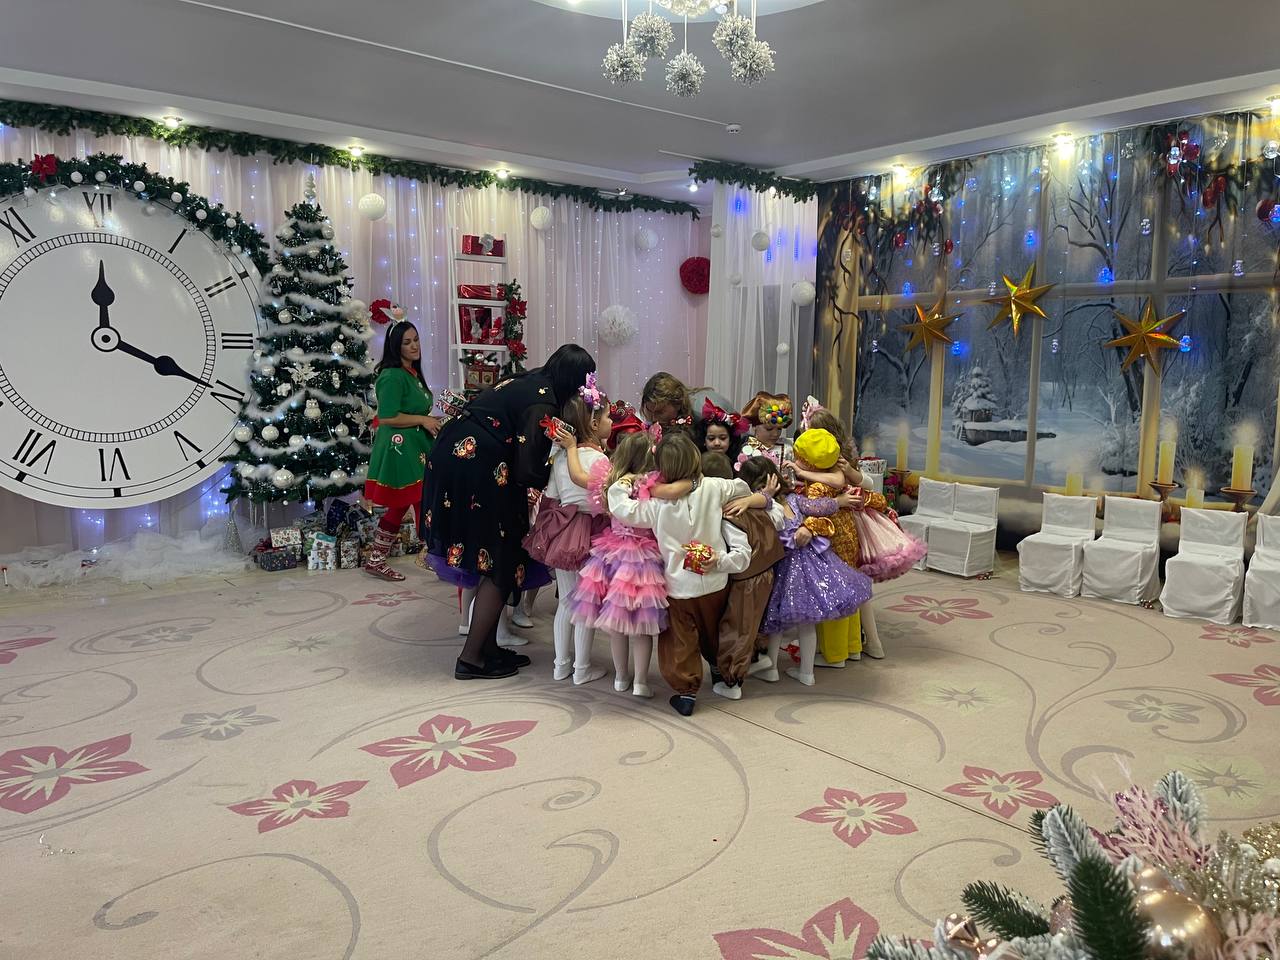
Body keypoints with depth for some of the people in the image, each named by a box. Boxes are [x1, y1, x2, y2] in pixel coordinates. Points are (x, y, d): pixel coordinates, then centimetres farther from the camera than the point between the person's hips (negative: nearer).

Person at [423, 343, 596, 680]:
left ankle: (488, 647, 25)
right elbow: (526, 471, -17)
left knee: (493, 562, 16)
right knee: (501, 564, 3)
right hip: (476, 471, -9)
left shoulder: (529, 380, 13)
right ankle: (471, 658, 9)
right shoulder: (543, 404, -14)